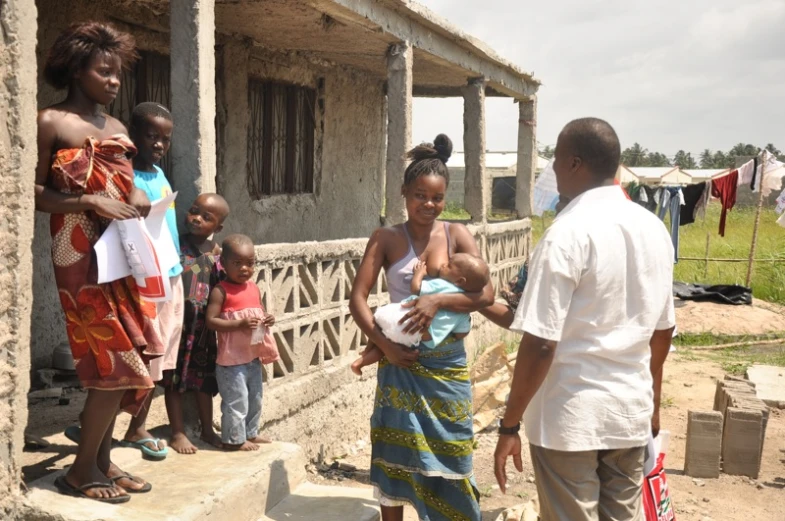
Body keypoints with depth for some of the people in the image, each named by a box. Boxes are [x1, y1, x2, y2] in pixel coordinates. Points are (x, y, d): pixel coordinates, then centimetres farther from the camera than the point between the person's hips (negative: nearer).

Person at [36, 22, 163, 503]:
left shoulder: (117, 129, 15)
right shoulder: (53, 122, -4)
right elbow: (34, 192, -8)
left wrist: (136, 199, 2)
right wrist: (90, 202, -20)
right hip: (82, 253, -7)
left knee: (118, 363, 8)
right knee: (119, 362, -10)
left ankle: (102, 461, 19)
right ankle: (82, 471, 5)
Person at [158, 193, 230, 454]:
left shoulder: (217, 252, 5)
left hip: (204, 323, 4)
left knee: (204, 377, 14)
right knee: (174, 377, 5)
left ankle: (207, 430, 27)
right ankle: (178, 432, 17)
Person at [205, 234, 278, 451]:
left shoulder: (254, 288, 8)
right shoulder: (221, 291, -13)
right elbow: (211, 321, -19)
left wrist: (268, 319, -3)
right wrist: (240, 324, -27)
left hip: (254, 356, 8)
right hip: (231, 359, -8)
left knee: (255, 399, 19)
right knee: (236, 401, -2)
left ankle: (250, 433, 34)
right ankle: (234, 439, 12)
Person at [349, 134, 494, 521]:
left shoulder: (457, 235, -2)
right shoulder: (386, 239, -3)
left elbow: (486, 294, -10)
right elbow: (357, 298, -7)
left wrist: (438, 300, -25)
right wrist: (384, 344, -18)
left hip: (447, 363, 1)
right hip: (401, 361, 0)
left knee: (447, 453, 9)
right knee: (395, 454, 6)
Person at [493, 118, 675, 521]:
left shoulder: (569, 233, -17)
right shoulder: (654, 229, 4)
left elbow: (541, 342, -20)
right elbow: (663, 330, 12)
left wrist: (509, 426, -12)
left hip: (570, 416, -6)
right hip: (631, 411, 7)